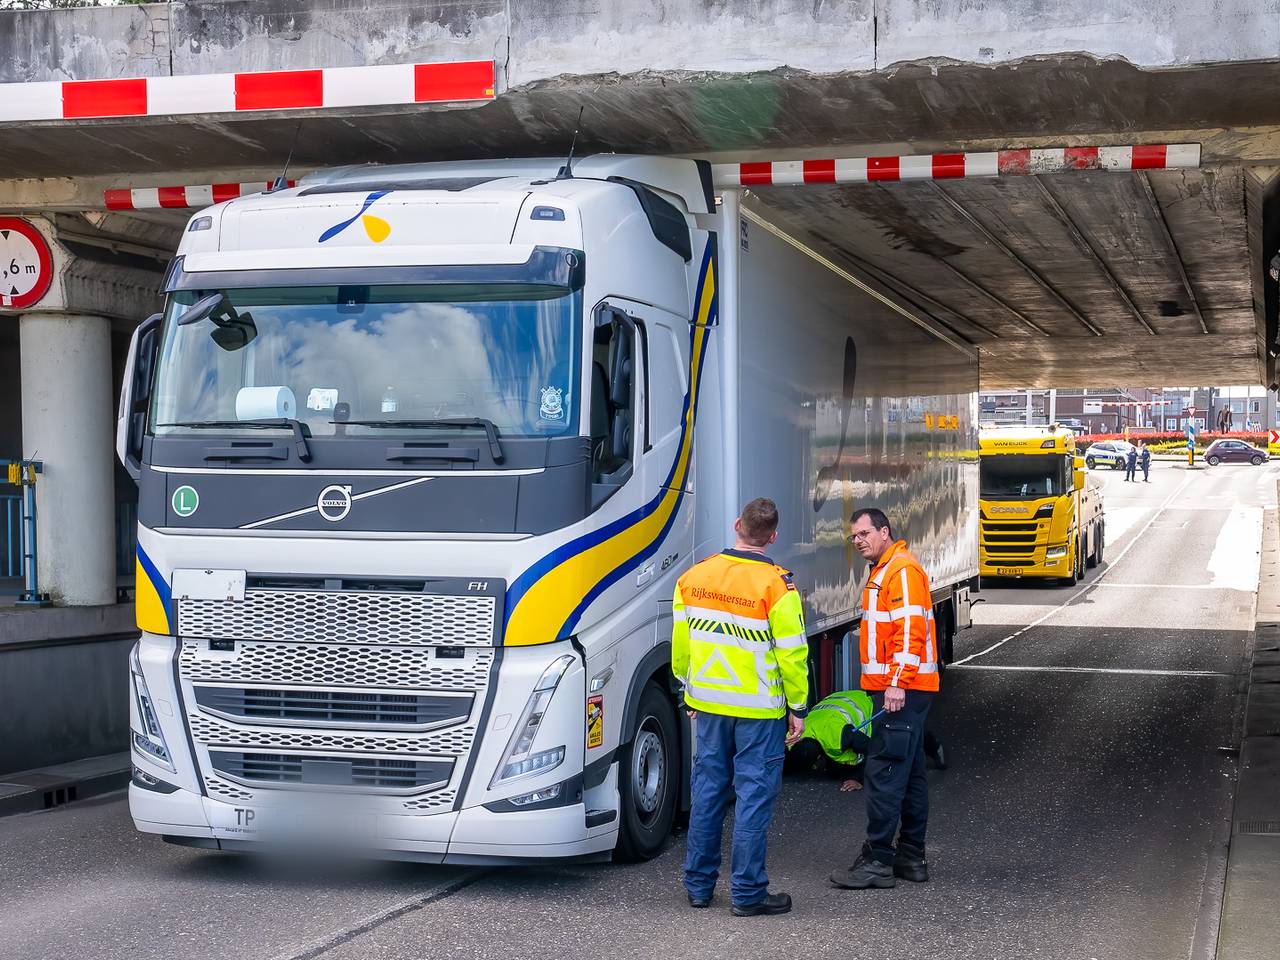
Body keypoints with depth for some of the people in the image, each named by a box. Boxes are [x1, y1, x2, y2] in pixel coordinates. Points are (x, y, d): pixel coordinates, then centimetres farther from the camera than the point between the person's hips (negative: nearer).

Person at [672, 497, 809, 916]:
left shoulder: (693, 577, 1)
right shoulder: (777, 586, -15)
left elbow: (680, 644, 9)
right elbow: (792, 653, -12)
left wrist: (690, 689, 21)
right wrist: (797, 708, -2)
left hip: (707, 704, 5)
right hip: (760, 709, -5)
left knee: (708, 788, 14)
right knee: (754, 794, 2)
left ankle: (698, 885, 21)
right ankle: (747, 892, 5)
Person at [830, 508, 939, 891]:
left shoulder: (903, 570, -12)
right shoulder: (883, 571, 21)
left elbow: (910, 630, -21)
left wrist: (897, 683, -26)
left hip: (901, 692, -11)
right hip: (894, 690, 11)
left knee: (885, 774, -11)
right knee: (909, 774, 13)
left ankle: (877, 862, -10)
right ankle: (912, 858, 20)